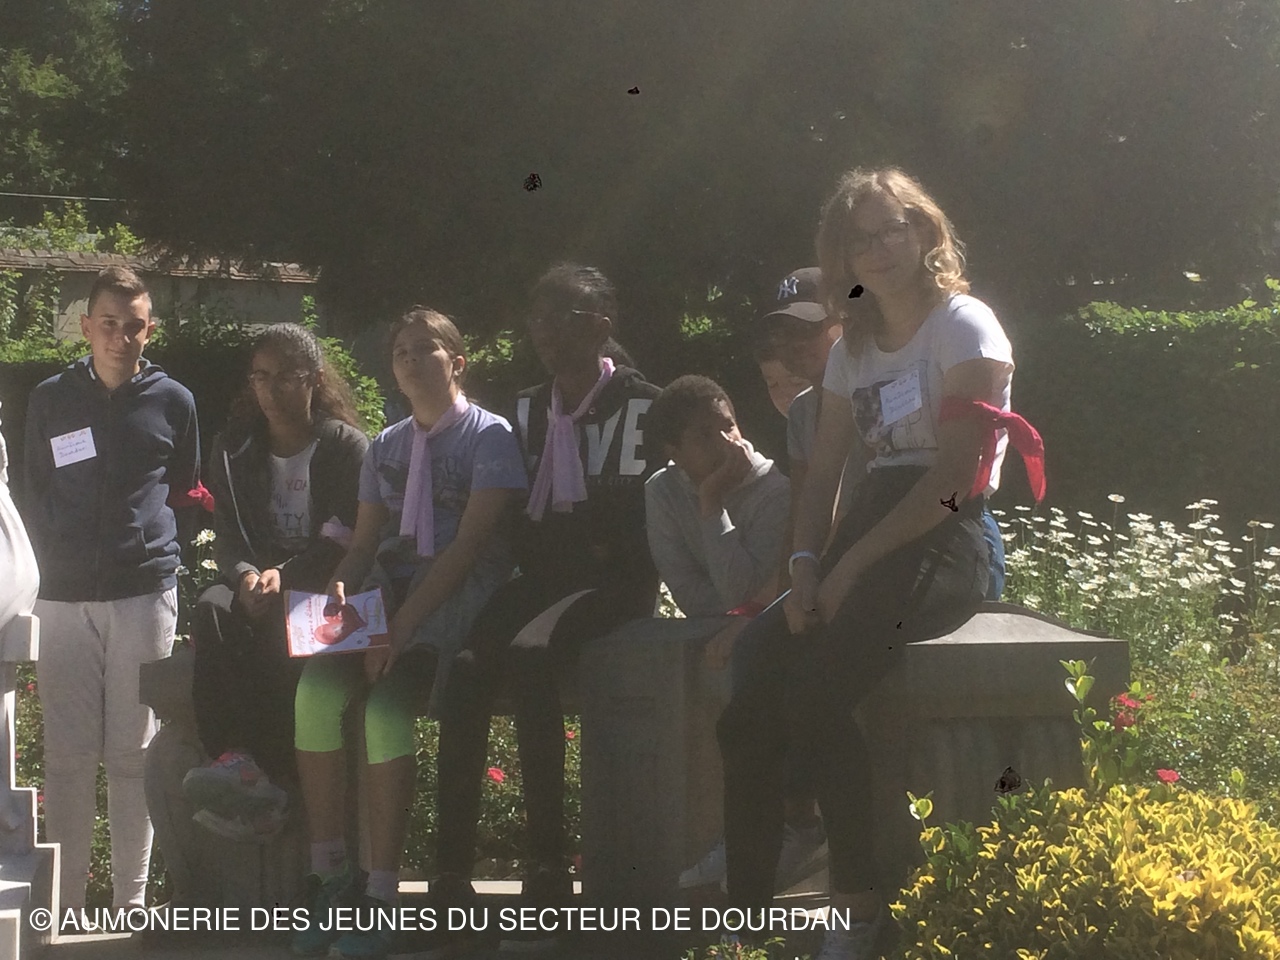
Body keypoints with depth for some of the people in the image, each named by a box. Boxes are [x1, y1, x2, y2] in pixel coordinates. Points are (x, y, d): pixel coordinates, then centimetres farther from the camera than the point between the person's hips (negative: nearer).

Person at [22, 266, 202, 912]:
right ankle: (64, 900, 1)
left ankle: (132, 900, 6)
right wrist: (54, 564, 9)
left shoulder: (173, 402, 8)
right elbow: (35, 495, 16)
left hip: (145, 594, 0)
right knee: (68, 753, -2)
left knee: (133, 752, 1)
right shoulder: (51, 400, 9)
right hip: (65, 598, 0)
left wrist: (153, 548, 9)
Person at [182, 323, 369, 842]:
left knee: (281, 631, -39)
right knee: (213, 610, -33)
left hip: (321, 590, -3)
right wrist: (246, 574, -13)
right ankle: (236, 762, -49)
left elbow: (345, 542, -5)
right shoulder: (234, 452, 17)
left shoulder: (346, 446, 4)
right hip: (255, 583, 3)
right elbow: (226, 536, 10)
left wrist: (285, 576, -19)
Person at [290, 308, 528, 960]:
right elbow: (364, 542, 18)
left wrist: (403, 624, -19)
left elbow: (469, 543, -9)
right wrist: (341, 588, -7)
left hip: (458, 594, -5)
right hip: (390, 584, 5)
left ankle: (380, 893, -28)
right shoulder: (386, 445, 23)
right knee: (316, 692, -26)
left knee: (386, 707, -32)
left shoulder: (490, 436, 2)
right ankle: (328, 874, -18)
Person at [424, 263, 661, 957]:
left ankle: (548, 874, -31)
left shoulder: (637, 403, -1)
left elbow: (631, 512, -8)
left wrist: (551, 534, -8)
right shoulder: (529, 410, 18)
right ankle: (450, 884, -27)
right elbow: (517, 513, 16)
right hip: (542, 577, 5)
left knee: (529, 654, -34)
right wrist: (572, 536, -2)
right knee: (465, 671, -24)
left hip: (614, 579, -5)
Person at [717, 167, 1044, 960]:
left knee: (813, 700, -31)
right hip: (868, 544, 7)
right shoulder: (854, 348, 21)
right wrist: (806, 563, -6)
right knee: (746, 722, -17)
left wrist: (852, 563, -16)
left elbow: (956, 474, -12)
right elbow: (824, 473, 14)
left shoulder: (964, 326, -3)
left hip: (942, 546, -7)